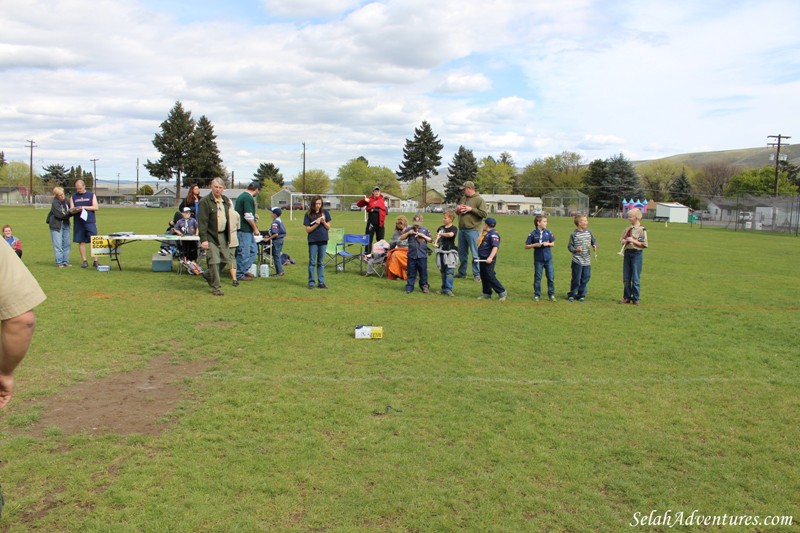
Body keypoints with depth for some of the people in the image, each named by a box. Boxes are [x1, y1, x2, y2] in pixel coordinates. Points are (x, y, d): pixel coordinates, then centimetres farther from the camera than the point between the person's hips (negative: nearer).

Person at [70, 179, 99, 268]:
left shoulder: (91, 195, 9)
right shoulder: (73, 197, 14)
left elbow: (96, 207, 0)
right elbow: (71, 209, 9)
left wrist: (84, 207, -11)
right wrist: (74, 210, -14)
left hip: (90, 222, -2)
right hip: (78, 223, 2)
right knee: (81, 241, 3)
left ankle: (95, 260, -3)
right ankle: (84, 261, 10)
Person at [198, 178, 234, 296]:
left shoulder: (225, 200, 10)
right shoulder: (205, 202, -10)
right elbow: (202, 222, -13)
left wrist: (228, 235, 11)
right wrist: (203, 239, -19)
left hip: (223, 235, 7)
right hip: (211, 236, -7)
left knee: (225, 259, 11)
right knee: (214, 261, -7)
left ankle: (208, 274, 35)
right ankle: (216, 288, 3)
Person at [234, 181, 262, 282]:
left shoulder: (242, 196, 15)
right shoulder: (248, 198, -17)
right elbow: (248, 216, -22)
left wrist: (253, 215, 28)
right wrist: (255, 229, -13)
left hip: (245, 230, 11)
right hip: (244, 230, -11)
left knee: (253, 250, 17)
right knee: (244, 253, -2)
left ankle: (244, 270, 24)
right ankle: (240, 275, 7)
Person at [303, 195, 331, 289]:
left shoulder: (325, 212, 4)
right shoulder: (309, 214, -2)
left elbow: (328, 227, 6)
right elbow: (307, 230, -4)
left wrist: (323, 222, -12)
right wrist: (316, 224, -17)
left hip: (323, 240, 2)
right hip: (313, 241, -2)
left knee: (321, 262, 8)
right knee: (312, 262, 2)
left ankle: (321, 282, 14)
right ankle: (311, 282, 9)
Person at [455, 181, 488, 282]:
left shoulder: (479, 199, -7)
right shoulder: (463, 198, 15)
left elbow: (485, 214, -15)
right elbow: (458, 210, 29)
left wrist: (471, 209, -17)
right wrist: (457, 210, 5)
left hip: (472, 230, -7)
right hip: (461, 230, 7)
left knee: (475, 254, -3)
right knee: (462, 253, 14)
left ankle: (477, 274, 4)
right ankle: (462, 272, 25)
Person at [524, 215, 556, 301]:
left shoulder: (548, 232, 2)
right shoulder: (533, 234, -6)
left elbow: (553, 243, 12)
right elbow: (526, 246, -3)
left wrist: (548, 244, -9)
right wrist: (535, 245, -17)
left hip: (548, 258, 2)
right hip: (538, 259, -2)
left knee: (551, 277, 4)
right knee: (537, 278, 7)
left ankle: (551, 294, 16)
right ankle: (537, 295, 17)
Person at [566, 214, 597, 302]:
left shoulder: (588, 232, 6)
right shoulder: (574, 234, -9)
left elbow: (594, 240, 18)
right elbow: (569, 246, -6)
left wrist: (594, 246, -2)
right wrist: (575, 250, -23)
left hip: (587, 261, 5)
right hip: (577, 261, -5)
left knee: (585, 279, 8)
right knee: (576, 279, 1)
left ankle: (581, 295, 21)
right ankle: (571, 295, 17)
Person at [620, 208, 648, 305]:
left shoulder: (642, 230, -8)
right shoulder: (627, 229, 10)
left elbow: (644, 244, -12)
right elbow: (621, 239, 15)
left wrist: (633, 241, -19)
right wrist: (624, 241, -7)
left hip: (637, 253, -6)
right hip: (627, 252, 6)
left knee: (635, 278, 1)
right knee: (626, 277, 10)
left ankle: (635, 298, 11)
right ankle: (626, 297, 20)